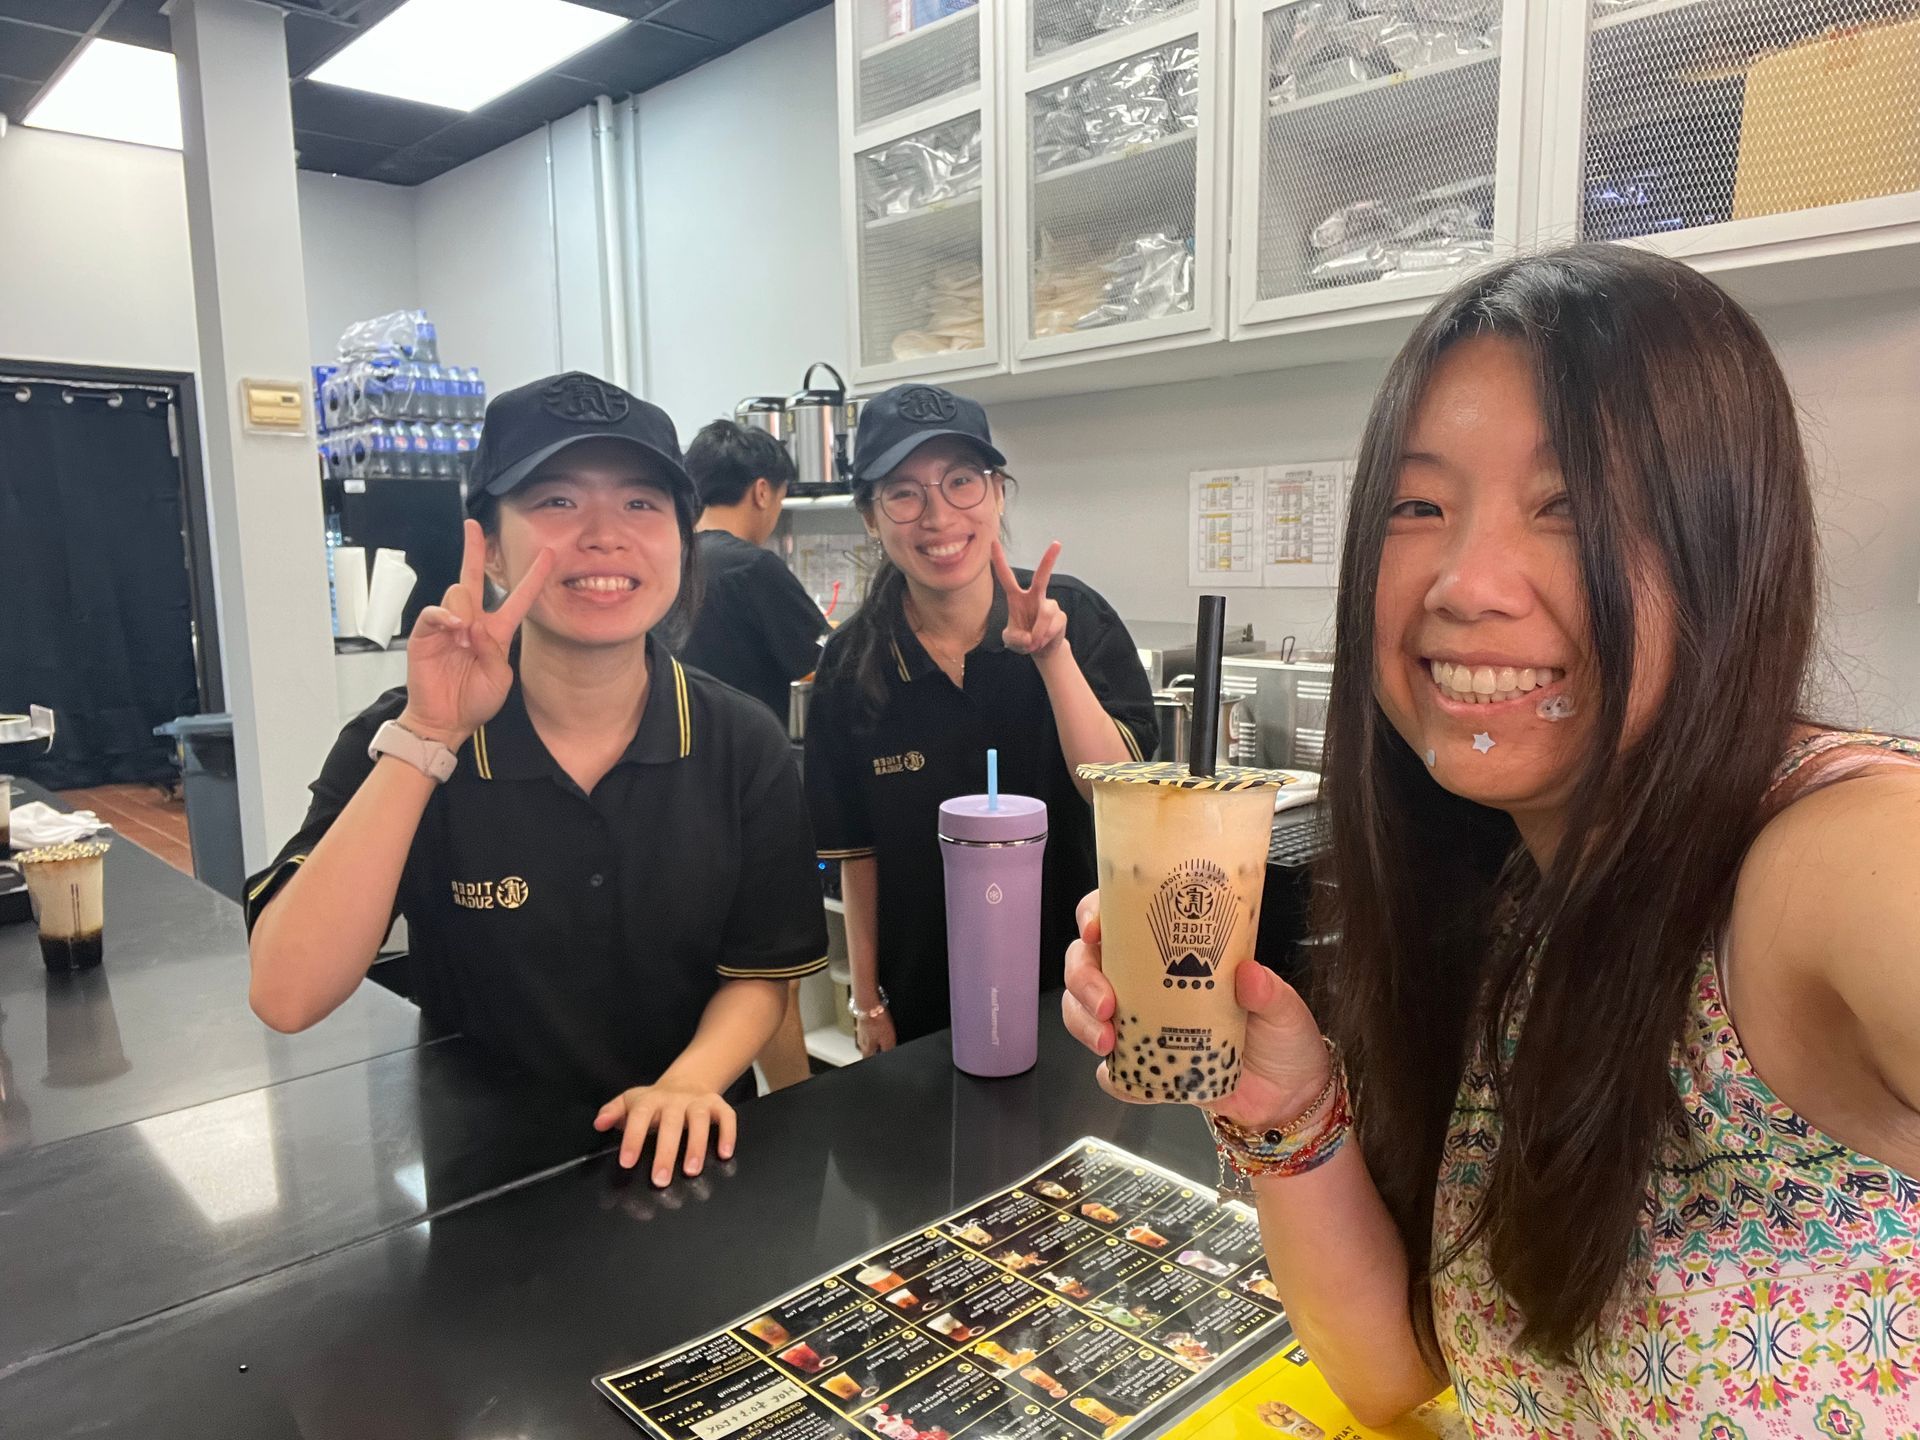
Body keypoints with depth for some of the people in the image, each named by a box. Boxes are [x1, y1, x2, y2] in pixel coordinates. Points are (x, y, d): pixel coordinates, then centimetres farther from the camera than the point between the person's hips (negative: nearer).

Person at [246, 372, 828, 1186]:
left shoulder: (742, 747, -6)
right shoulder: (403, 735, -7)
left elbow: (760, 974, 2)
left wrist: (691, 1082, -17)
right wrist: (427, 739, -23)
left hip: (680, 1159, 2)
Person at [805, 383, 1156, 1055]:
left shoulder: (1076, 617, -13)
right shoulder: (852, 664, -9)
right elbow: (857, 853, -1)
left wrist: (1053, 656, -32)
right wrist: (868, 1004, 3)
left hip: (1073, 987, -1)